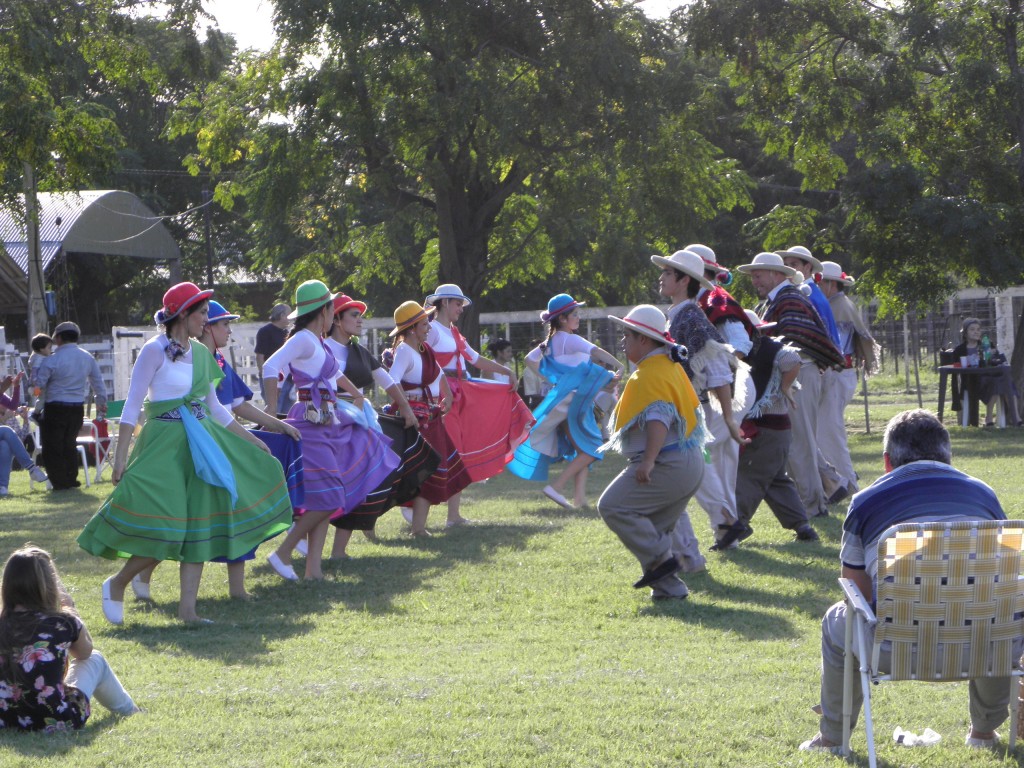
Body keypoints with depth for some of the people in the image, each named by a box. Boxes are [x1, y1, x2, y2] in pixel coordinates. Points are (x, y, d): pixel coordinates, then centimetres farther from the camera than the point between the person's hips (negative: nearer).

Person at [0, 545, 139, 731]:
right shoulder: (62, 624, -13)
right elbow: (85, 652, 10)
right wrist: (70, 609, 17)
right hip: (58, 722, -3)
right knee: (95, 660, 25)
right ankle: (130, 712, 49)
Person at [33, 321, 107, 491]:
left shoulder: (52, 360, -13)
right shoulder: (88, 358, 5)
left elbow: (38, 384, -11)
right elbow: (98, 383, 17)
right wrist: (101, 402, 30)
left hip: (55, 408, -6)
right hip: (77, 408, 6)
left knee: (52, 446, 3)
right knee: (69, 444, 20)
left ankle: (60, 482, 0)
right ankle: (71, 479, 20)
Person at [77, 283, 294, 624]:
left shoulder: (200, 353, 11)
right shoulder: (154, 350, -9)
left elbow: (215, 407, 20)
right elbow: (132, 406, -10)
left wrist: (251, 440, 21)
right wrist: (120, 457, -16)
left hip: (201, 442, 7)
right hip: (164, 442, -7)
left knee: (200, 526, 2)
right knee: (164, 530, -13)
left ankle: (187, 608, 5)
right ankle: (117, 584, 9)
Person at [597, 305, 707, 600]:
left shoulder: (650, 374, -15)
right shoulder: (671, 366, 17)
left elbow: (658, 419, -27)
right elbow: (691, 409, 25)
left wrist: (648, 461, -31)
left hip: (666, 465, -11)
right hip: (691, 463, 11)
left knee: (612, 506, -9)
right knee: (656, 527, 17)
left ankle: (660, 558, -11)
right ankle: (668, 586, 14)